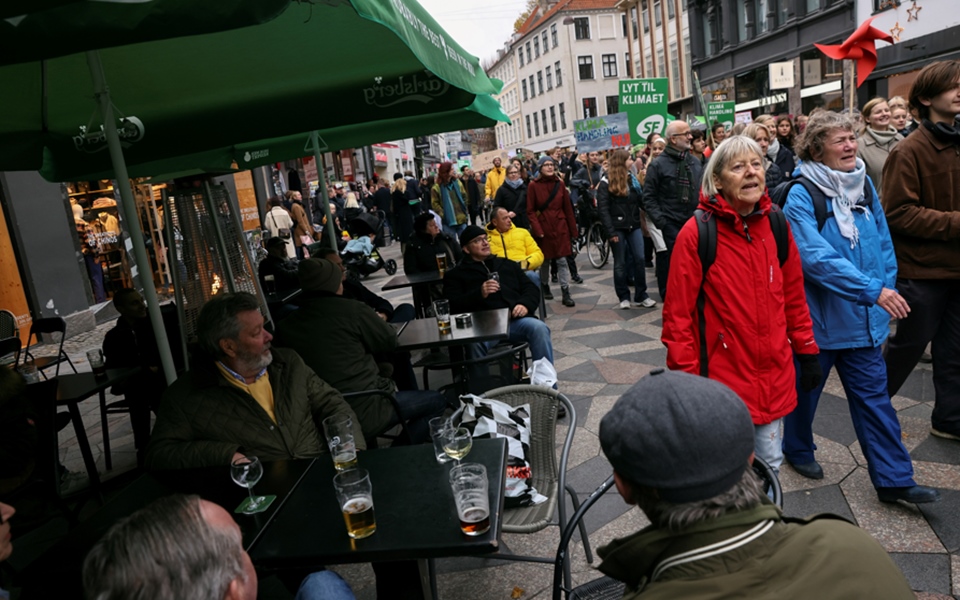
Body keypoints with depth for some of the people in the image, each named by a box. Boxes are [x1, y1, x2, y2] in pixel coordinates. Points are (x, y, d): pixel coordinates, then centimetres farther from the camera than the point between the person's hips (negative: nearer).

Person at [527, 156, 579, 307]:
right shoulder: (533, 185, -4)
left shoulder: (560, 184, 3)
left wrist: (573, 230, 3)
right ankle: (544, 286, 32)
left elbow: (568, 208, 4)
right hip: (542, 228, -1)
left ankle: (566, 293, -1)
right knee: (544, 260, 12)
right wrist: (537, 229, -14)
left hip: (560, 228, 1)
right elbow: (530, 211, -5)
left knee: (562, 260, -2)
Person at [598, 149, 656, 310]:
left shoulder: (632, 177, 12)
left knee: (639, 259, -1)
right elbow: (603, 208, -11)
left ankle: (641, 296, 8)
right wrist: (610, 231, -16)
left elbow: (640, 200, 11)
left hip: (634, 225, 5)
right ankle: (624, 297, 14)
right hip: (618, 227, -4)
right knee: (620, 263, 4)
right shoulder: (607, 181, -5)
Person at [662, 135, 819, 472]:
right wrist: (685, 375, -11)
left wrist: (807, 352, 13)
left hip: (774, 375, 5)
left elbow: (794, 295, 12)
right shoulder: (696, 234, -15)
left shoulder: (776, 225, 2)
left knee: (770, 463, 20)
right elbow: (678, 313, -12)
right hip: (722, 378, -5)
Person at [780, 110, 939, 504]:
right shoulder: (801, 197, -16)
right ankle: (797, 448, 37)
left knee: (873, 395, 8)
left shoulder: (864, 186, 3)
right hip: (819, 318, -5)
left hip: (864, 318, 5)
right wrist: (873, 290, -30)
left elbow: (884, 244, 9)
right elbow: (817, 258, -26)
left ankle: (893, 479, 15)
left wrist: (887, 290, 2)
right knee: (806, 387, 15)